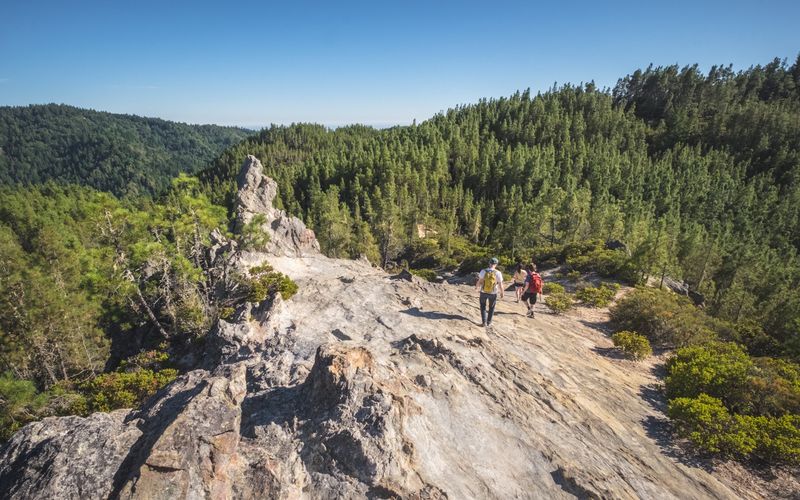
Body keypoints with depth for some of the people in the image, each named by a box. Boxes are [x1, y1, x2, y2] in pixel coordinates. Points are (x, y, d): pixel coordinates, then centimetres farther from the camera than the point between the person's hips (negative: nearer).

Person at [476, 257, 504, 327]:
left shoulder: (483, 271, -15)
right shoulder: (498, 273, -16)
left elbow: (479, 282, -11)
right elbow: (500, 285, -12)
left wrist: (476, 287, 10)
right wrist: (501, 293, 5)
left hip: (483, 292, 0)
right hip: (493, 293, 0)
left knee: (483, 307, 20)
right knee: (491, 307, 22)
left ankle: (484, 322, 14)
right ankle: (489, 322, 26)